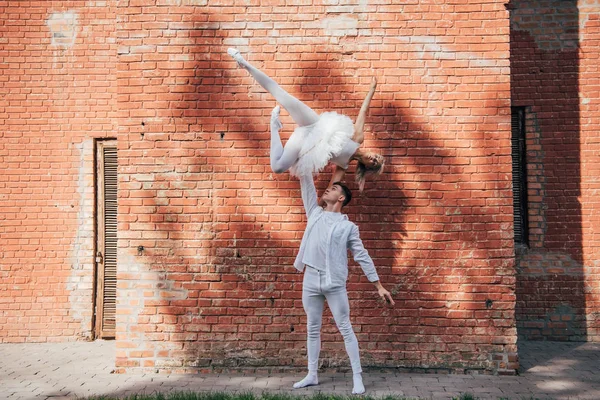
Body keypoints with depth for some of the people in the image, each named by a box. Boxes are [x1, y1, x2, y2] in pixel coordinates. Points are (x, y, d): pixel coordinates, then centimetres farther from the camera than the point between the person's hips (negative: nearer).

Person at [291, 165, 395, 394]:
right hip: (310, 282, 4)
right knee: (312, 330, 12)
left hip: (335, 284, -4)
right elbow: (307, 185, 10)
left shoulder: (348, 226, 1)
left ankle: (357, 377, 9)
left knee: (345, 329, 1)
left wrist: (379, 286, -1)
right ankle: (312, 375, 22)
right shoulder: (315, 213, 11)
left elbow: (362, 257, 2)